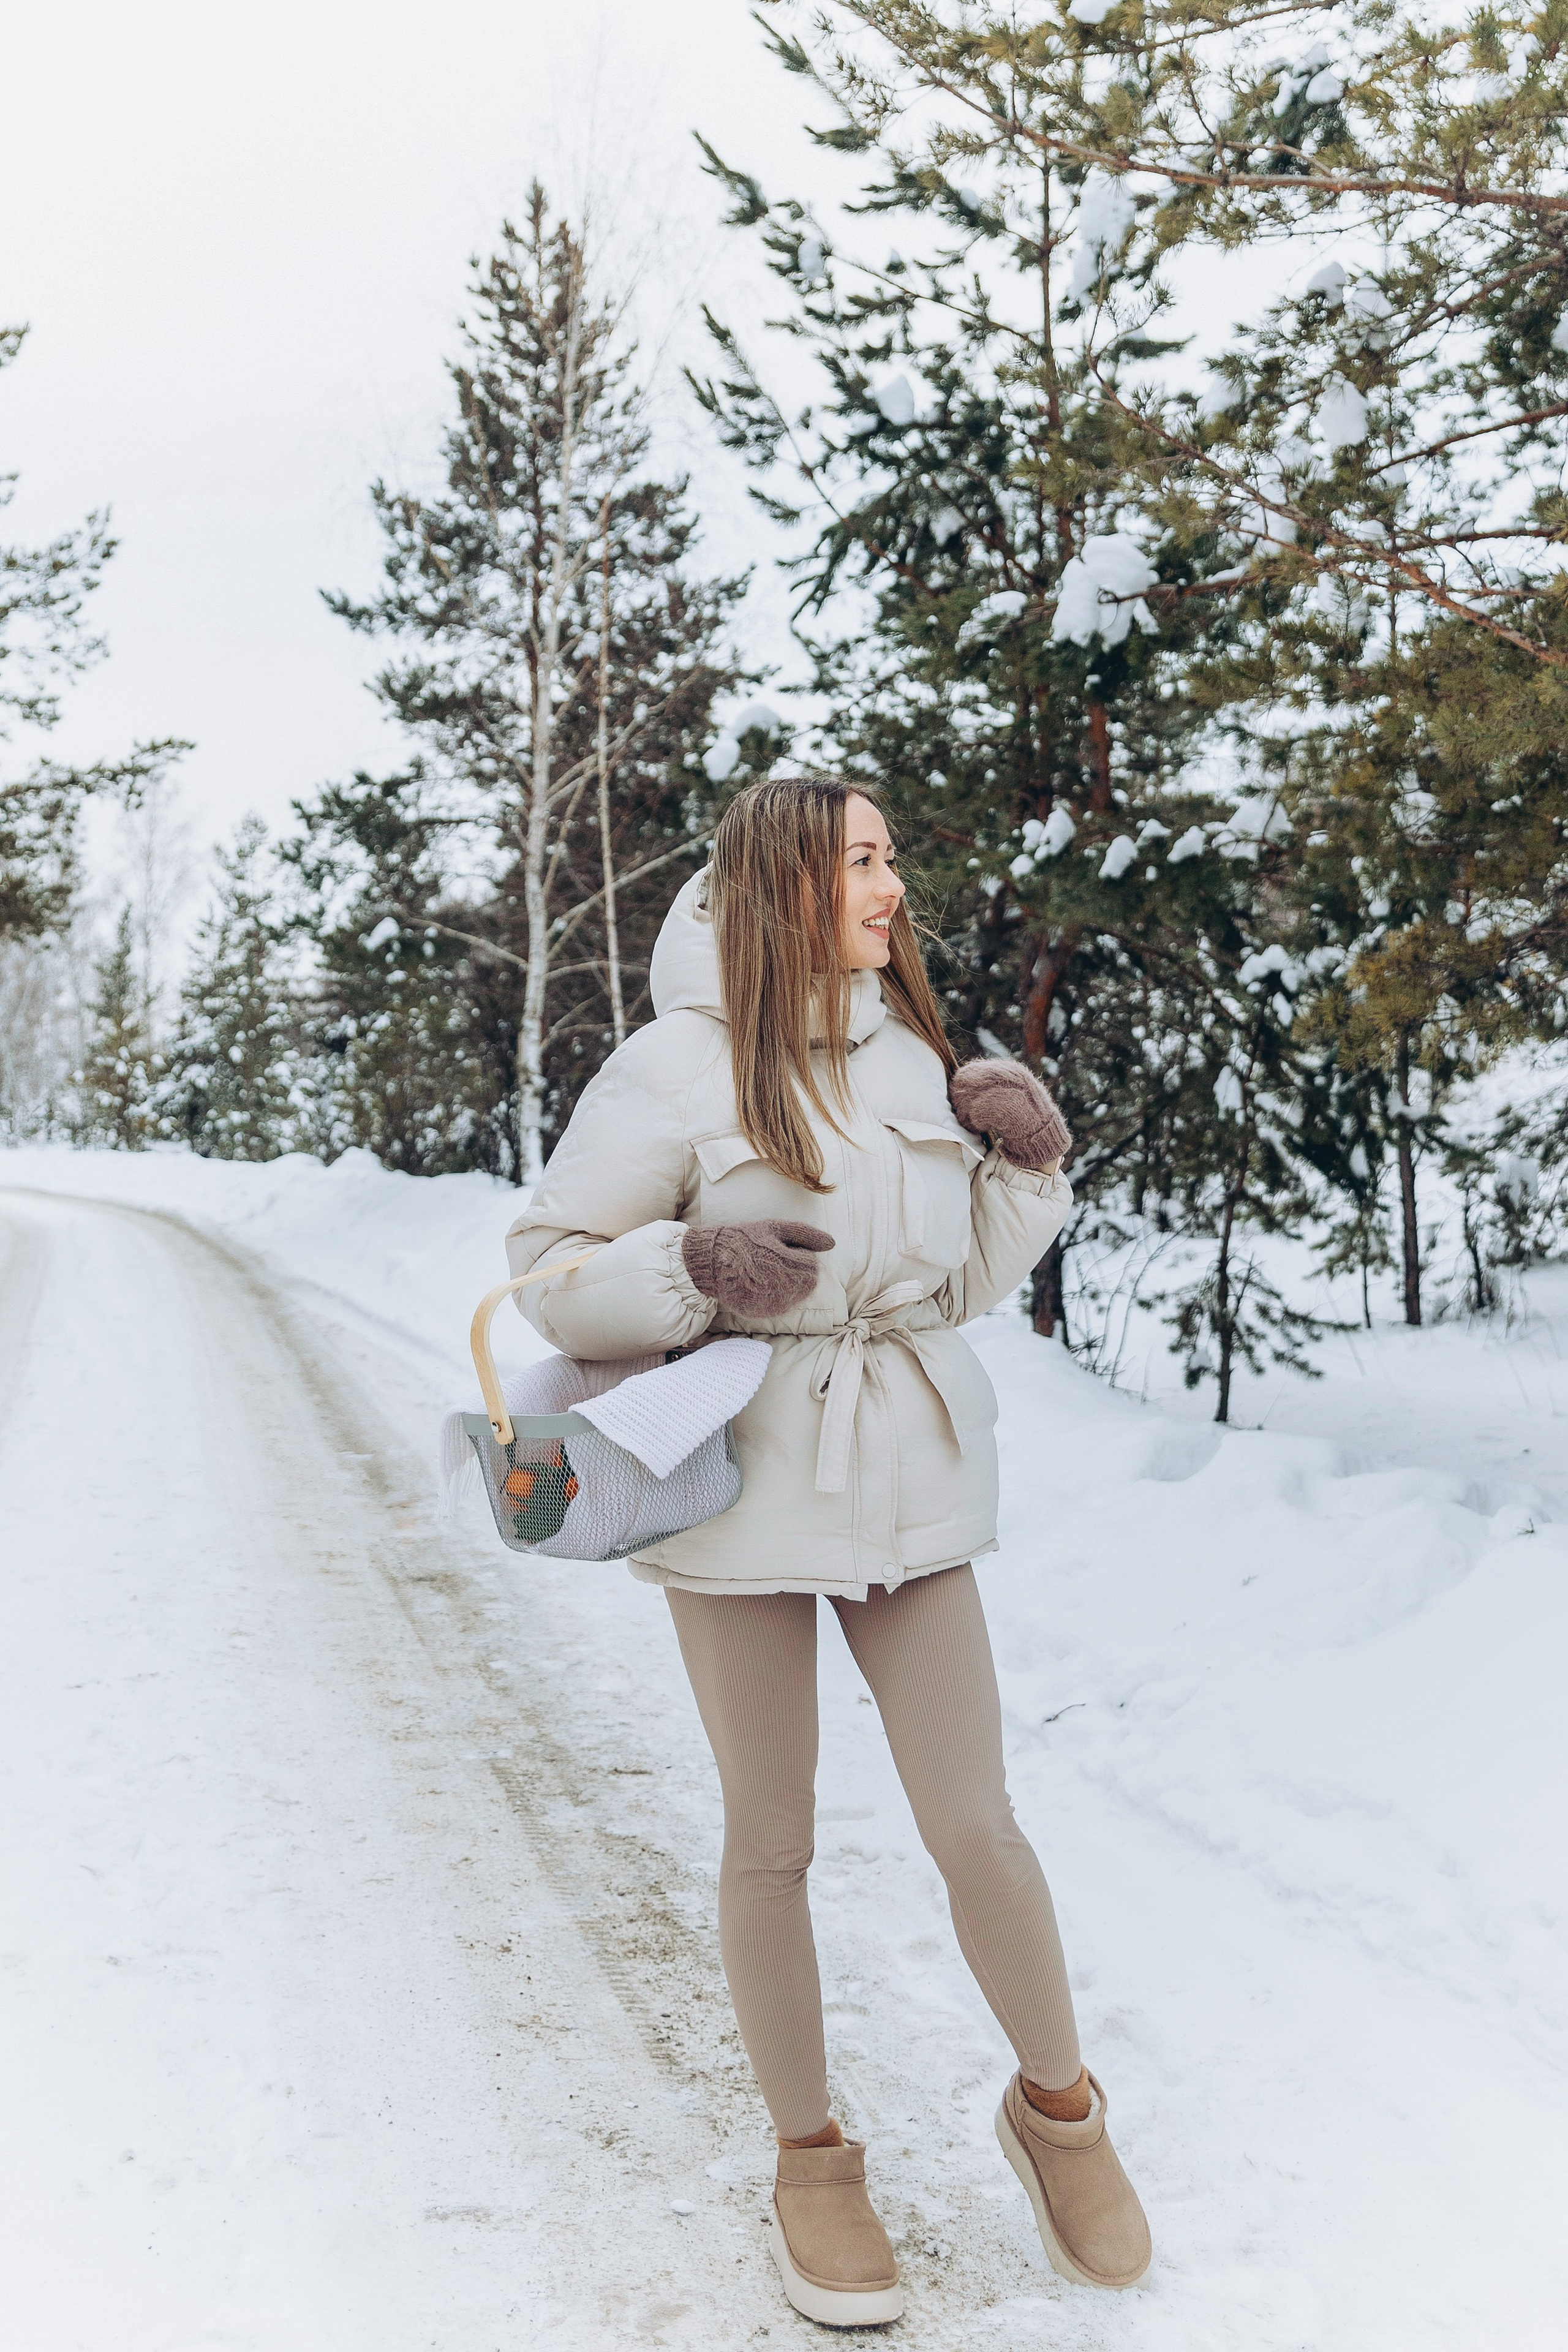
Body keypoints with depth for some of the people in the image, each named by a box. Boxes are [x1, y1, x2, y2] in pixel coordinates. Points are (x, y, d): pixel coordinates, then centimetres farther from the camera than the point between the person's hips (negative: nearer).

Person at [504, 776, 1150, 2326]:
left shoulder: (914, 1056, 6)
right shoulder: (677, 1068, -10)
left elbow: (963, 1282, 12)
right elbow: (549, 1269, -7)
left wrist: (1030, 1165, -3)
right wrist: (694, 1269, -23)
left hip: (906, 1481, 4)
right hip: (746, 1484, -3)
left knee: (975, 1827, 5)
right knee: (771, 1846, 10)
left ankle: (1056, 2107, 32)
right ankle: (809, 2159, 33)